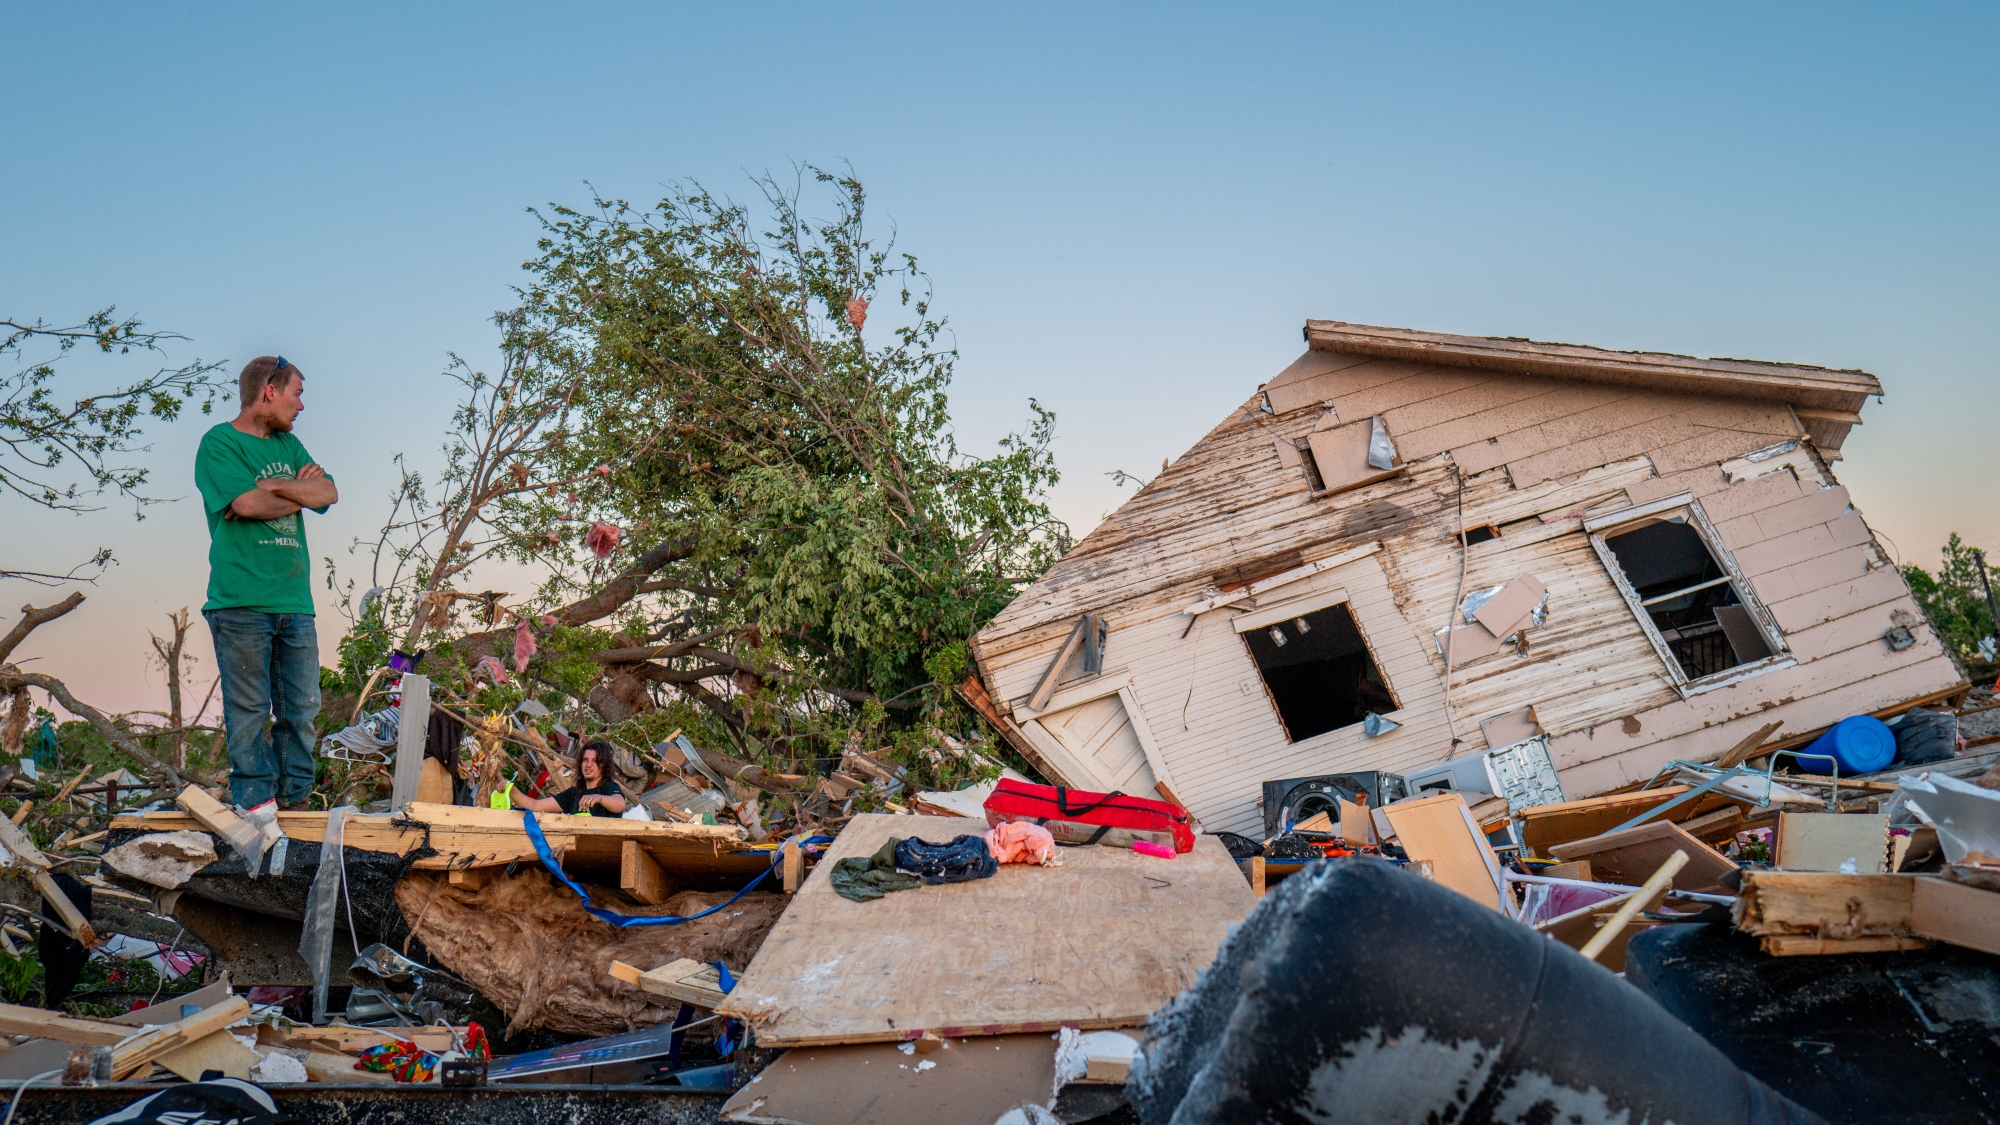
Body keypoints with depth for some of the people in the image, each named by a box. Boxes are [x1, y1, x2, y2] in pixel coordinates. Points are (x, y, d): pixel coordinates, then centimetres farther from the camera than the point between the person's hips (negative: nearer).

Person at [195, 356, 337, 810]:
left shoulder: (288, 444, 21)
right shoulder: (219, 442, -1)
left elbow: (329, 493, 9)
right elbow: (246, 503, -14)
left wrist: (276, 486, -7)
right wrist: (301, 490, 2)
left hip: (295, 601, 6)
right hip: (242, 601, -6)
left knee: (301, 709, 6)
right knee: (249, 712, -2)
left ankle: (295, 802, 14)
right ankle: (254, 805, 5)